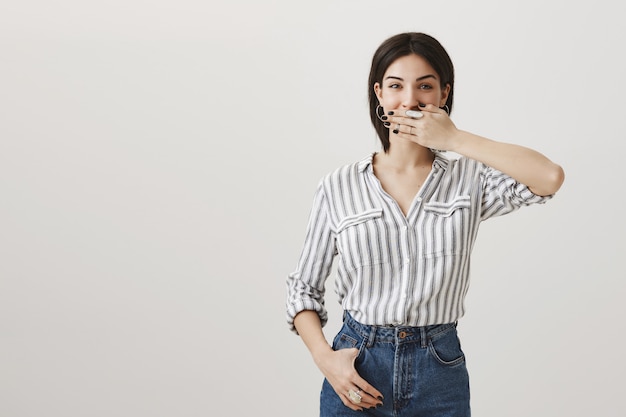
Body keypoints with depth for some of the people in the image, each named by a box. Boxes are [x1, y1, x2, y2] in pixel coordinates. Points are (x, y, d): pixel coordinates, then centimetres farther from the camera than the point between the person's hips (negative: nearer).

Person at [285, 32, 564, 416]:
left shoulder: (469, 180, -2)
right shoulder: (338, 188, 0)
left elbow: (550, 177, -20)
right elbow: (305, 287, 6)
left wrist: (455, 139, -15)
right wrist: (325, 358, -10)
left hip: (440, 375, 0)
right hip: (356, 371, 0)